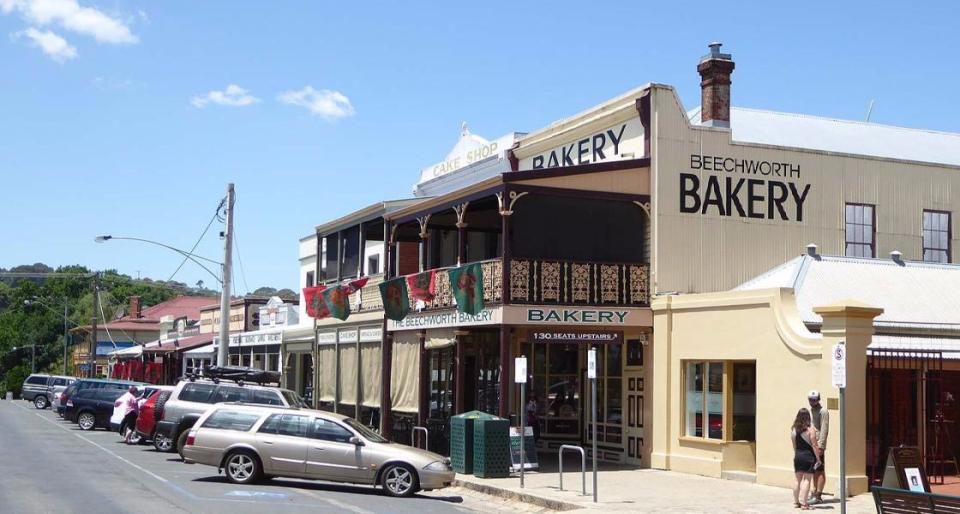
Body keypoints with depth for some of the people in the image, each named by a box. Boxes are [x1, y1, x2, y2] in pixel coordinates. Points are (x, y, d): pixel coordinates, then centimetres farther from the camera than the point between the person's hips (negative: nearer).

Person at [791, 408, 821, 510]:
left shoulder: (793, 430, 3)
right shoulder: (810, 430, -12)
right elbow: (814, 446, -11)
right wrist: (818, 458, -3)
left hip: (798, 456, 5)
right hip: (808, 456, -5)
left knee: (798, 479, 14)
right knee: (807, 479, -1)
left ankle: (796, 502, 20)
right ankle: (804, 503, -3)